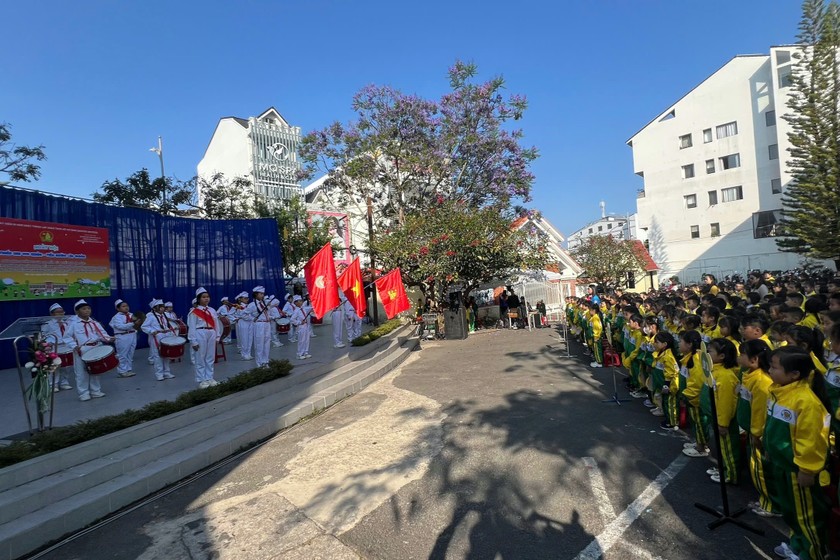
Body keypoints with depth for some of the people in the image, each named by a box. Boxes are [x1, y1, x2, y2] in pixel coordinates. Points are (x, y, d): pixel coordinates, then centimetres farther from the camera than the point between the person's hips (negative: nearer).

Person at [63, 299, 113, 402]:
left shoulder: (95, 323, 8)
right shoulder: (73, 324, -4)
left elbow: (102, 333, 5)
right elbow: (67, 337, -4)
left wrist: (108, 339, -14)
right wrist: (74, 346, -16)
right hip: (81, 351, -4)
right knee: (82, 373, 1)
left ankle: (96, 391, 23)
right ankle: (84, 393, 11)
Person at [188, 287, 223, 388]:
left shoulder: (212, 310, 11)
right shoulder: (194, 312, -5)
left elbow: (216, 324, 12)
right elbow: (191, 327, -8)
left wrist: (217, 337, 7)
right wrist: (193, 341, -11)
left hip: (211, 334, 5)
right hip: (200, 335, -5)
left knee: (211, 358, 11)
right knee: (200, 359, 3)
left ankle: (209, 378, 21)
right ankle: (201, 380, 11)